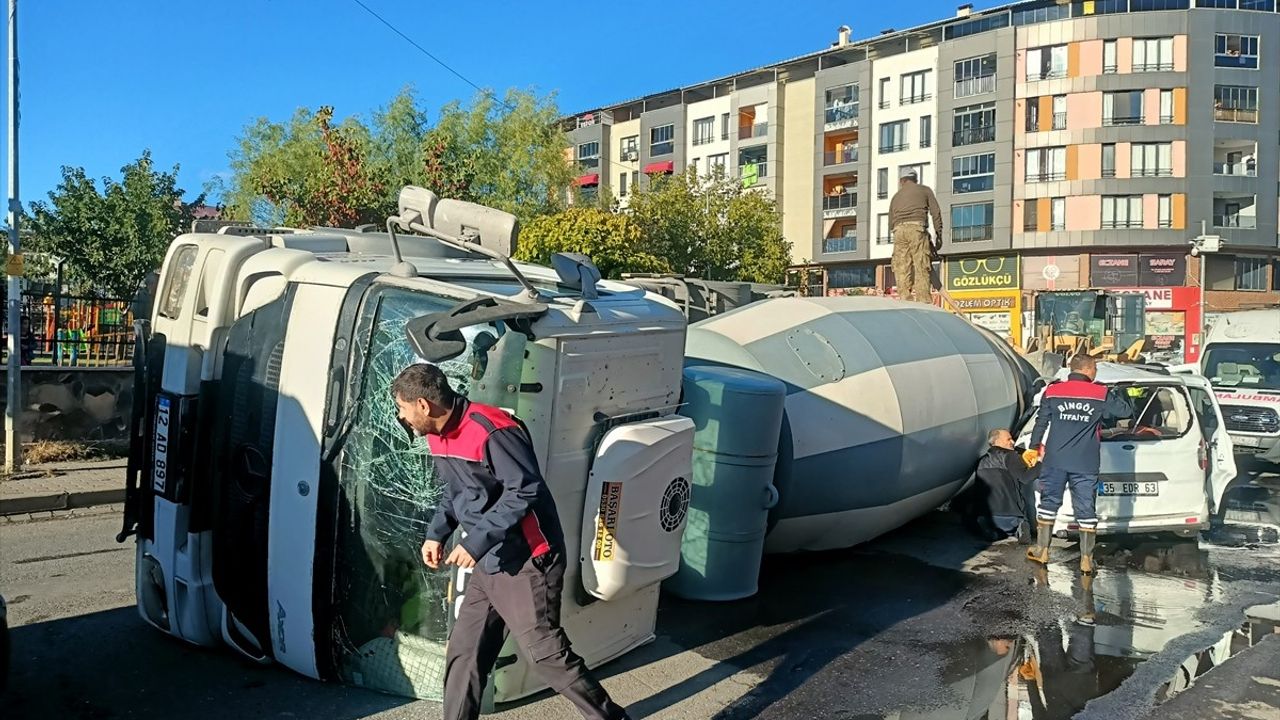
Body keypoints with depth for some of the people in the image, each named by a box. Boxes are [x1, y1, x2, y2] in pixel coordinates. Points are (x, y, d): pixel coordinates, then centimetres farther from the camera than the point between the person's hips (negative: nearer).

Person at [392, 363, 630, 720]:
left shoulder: (492, 431, -23)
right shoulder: (438, 435, 8)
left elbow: (524, 491, -25)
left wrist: (476, 542, -25)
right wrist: (436, 534, 7)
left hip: (527, 562, -9)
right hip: (488, 565, 9)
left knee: (545, 651, -3)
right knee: (464, 652, 12)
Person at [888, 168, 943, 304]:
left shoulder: (896, 196, 27)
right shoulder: (924, 190, 19)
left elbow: (891, 222, 23)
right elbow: (935, 212, 10)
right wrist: (938, 234, 12)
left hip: (899, 230, 3)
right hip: (917, 228, -3)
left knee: (902, 269, 1)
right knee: (921, 267, -7)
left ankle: (905, 301, -6)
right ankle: (924, 302, -14)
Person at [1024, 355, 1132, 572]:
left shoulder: (1052, 391, 3)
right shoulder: (1101, 394, -2)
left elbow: (1041, 422, 4)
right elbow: (1126, 411, 4)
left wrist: (1033, 448, 13)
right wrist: (1111, 396, 21)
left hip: (1055, 461, 1)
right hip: (1085, 464, -1)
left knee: (1048, 503, 13)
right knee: (1086, 510, 6)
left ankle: (1042, 550, 18)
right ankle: (1086, 559, 8)